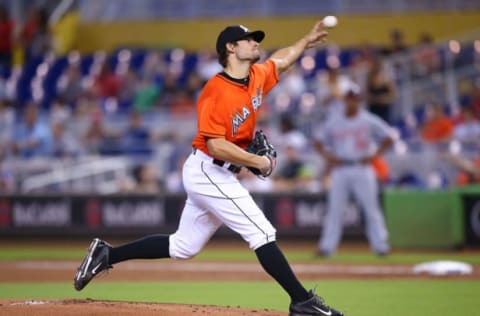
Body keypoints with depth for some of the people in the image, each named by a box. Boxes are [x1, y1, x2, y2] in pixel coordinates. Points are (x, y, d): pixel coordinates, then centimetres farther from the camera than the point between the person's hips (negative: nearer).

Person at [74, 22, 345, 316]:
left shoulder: (256, 77, 6)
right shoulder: (217, 91, -20)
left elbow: (280, 60, 30)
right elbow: (216, 146, -26)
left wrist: (307, 41, 28)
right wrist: (258, 162, -19)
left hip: (214, 175, 10)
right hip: (209, 172, -10)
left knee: (184, 247, 15)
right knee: (262, 233, -10)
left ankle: (107, 254, 21)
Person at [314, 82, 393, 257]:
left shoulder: (369, 121, 2)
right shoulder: (333, 123, 9)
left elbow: (388, 138, 3)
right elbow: (318, 142, 15)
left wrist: (374, 155, -6)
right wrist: (328, 156, -1)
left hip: (362, 169, -2)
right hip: (340, 169, 2)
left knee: (371, 208, -4)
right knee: (334, 208, 0)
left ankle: (380, 245, -1)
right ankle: (327, 246, 3)